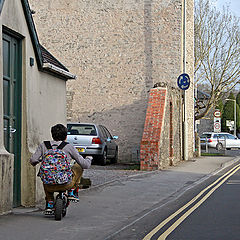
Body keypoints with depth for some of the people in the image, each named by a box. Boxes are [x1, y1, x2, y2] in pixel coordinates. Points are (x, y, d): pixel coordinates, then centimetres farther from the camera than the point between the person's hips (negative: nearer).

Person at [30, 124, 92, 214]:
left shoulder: (43, 145, 3)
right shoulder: (69, 147, -2)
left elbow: (33, 161, -3)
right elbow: (85, 165, 1)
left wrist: (40, 160, 22)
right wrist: (89, 159, 25)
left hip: (49, 186, 2)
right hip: (65, 184, -2)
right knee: (79, 166, 22)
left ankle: (49, 204, 26)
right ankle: (72, 192, 21)